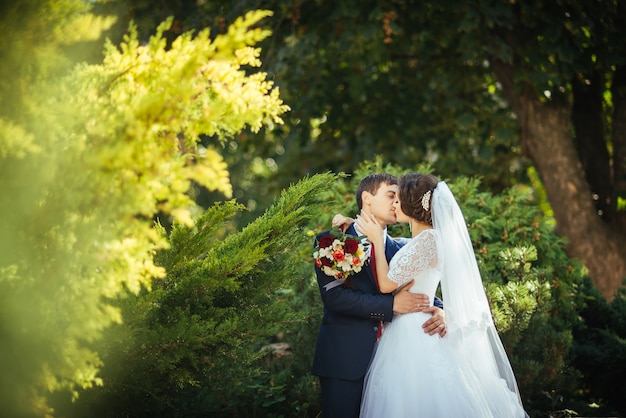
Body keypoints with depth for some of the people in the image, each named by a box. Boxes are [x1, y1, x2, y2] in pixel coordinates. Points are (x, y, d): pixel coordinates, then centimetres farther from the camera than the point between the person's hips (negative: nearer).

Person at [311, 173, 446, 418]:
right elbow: (334, 296, -14)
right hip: (345, 360, -4)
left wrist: (439, 311, -12)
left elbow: (423, 292, 13)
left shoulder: (399, 249, 13)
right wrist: (392, 305, -20)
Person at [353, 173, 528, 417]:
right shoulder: (421, 240, 13)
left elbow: (387, 283, -14)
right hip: (407, 334, 9)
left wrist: (377, 239, -4)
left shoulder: (428, 239, -16)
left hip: (415, 337, -9)